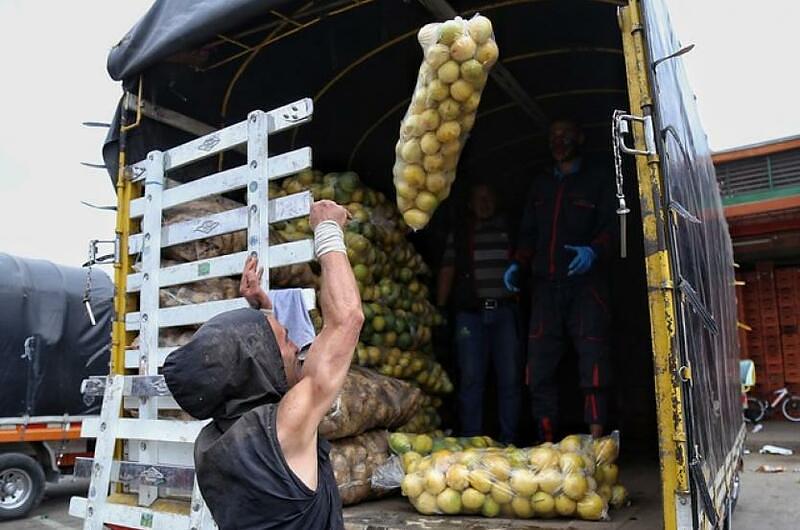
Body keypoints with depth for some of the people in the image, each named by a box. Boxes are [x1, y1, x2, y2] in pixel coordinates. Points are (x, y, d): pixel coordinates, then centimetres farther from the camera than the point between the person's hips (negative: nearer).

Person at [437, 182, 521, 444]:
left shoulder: (508, 229, 15)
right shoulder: (458, 234, 14)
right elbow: (447, 272, 9)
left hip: (504, 311, 1)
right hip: (470, 312, 0)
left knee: (510, 377, 0)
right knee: (471, 377, -1)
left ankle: (509, 439, 9)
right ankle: (471, 440, 8)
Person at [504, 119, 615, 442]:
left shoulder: (597, 179, 10)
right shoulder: (541, 185, 23)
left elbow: (610, 228, 0)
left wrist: (594, 251, -20)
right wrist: (518, 264, 5)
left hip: (585, 284, -4)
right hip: (546, 285, 4)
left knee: (592, 361, -8)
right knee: (539, 366, 0)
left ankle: (596, 440, -3)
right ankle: (546, 443, 7)